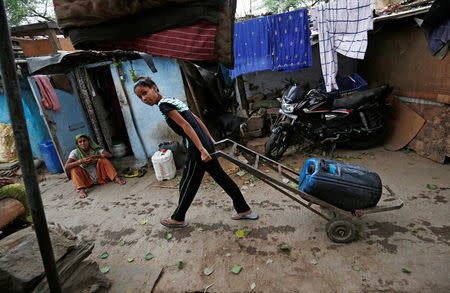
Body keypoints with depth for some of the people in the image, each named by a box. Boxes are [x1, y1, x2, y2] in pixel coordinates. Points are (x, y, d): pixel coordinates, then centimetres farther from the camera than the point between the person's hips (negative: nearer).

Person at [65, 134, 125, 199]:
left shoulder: (95, 149, -3)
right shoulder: (75, 152, -5)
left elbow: (109, 155, -16)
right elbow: (66, 167, -18)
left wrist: (96, 156, -30)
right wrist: (81, 161, -31)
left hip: (100, 177, 0)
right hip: (88, 180, 0)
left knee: (102, 159, -18)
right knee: (74, 168, -20)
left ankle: (116, 178, -27)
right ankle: (81, 190, -35)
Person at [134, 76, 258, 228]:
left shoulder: (163, 104, -10)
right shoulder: (173, 100, 17)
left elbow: (185, 126, -20)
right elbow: (196, 119, 18)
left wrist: (201, 150, -24)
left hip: (196, 149, -9)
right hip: (207, 144, 9)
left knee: (187, 185, 10)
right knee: (222, 178, 16)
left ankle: (178, 219, 31)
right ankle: (244, 210, 27)